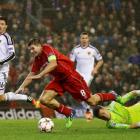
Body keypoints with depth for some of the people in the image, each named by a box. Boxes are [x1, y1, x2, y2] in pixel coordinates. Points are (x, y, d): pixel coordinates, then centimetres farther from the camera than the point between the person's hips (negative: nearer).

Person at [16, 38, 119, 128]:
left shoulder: (47, 49, -17)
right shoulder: (37, 60, 7)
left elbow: (53, 63, -33)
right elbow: (31, 75, 15)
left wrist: (39, 75, -37)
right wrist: (22, 87, 3)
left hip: (70, 76, -8)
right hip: (59, 80, 8)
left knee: (92, 102, -4)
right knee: (44, 100, -9)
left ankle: (113, 96, 25)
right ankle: (69, 113, 7)